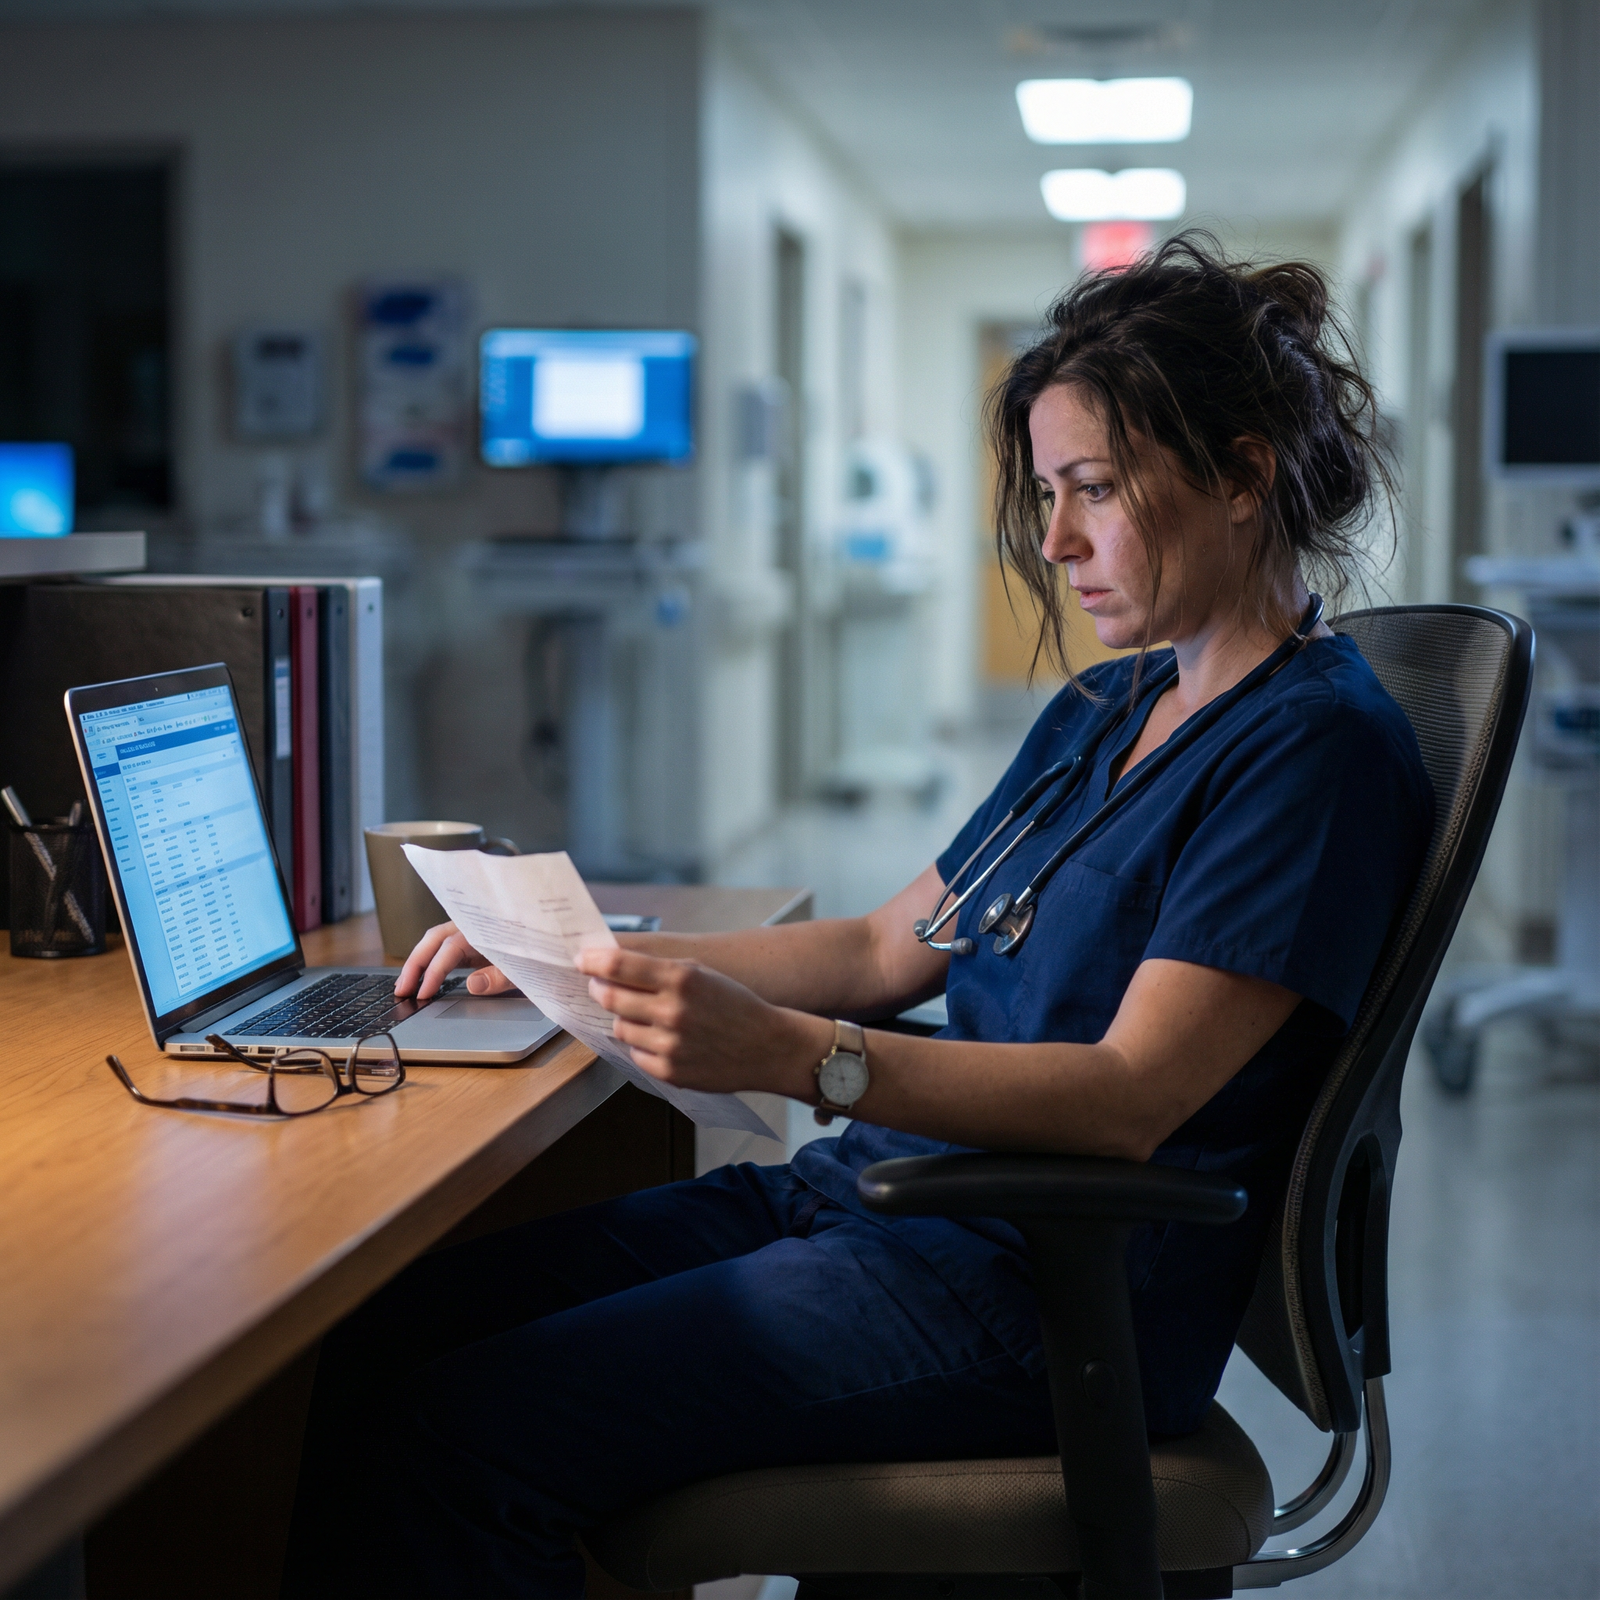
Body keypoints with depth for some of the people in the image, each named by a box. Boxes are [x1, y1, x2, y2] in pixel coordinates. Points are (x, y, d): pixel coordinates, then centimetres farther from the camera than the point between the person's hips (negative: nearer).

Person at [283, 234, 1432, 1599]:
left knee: (470, 1433, -20)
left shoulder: (1318, 745, -10)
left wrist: (787, 1055, -32)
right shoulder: (1105, 711, 18)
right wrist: (587, 958, 12)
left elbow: (1130, 1098, -20)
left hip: (1056, 1284, -9)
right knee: (381, 1332, -5)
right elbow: (887, 951, 21)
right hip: (877, 1187, 9)